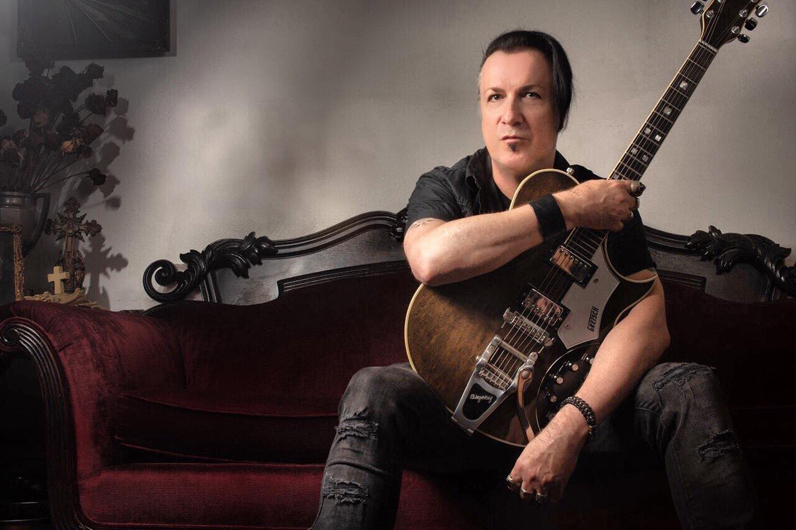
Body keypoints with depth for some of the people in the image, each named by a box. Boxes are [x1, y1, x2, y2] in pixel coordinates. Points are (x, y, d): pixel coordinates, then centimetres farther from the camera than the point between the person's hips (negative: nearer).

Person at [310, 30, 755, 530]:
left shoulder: (608, 201, 2)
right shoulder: (446, 187, 0)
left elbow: (649, 320, -13)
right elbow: (430, 259, -27)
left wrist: (571, 423, -29)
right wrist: (566, 209, -24)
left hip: (585, 395, 1)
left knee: (691, 387, -24)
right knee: (374, 391, -30)